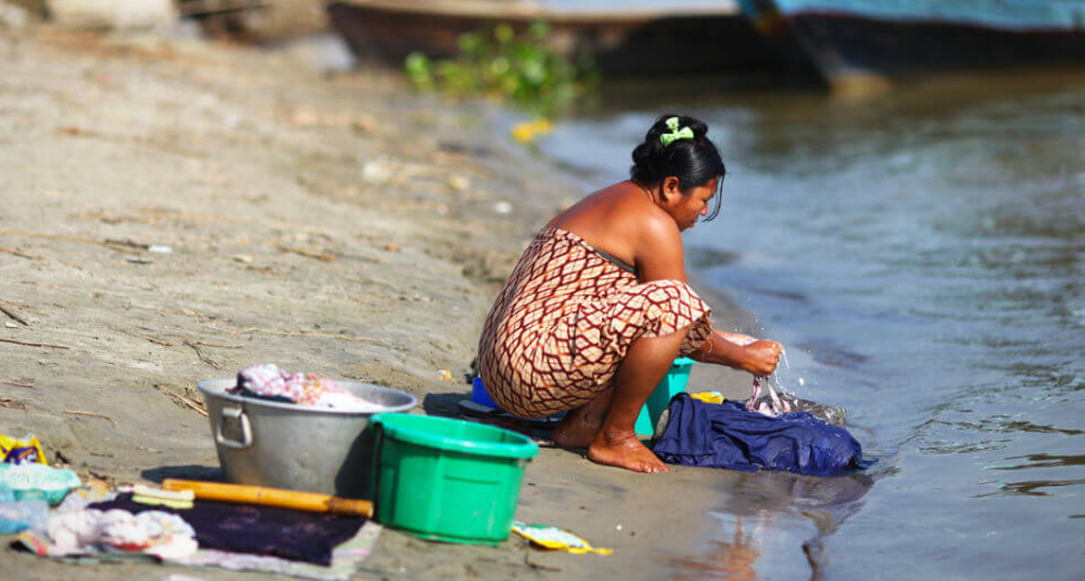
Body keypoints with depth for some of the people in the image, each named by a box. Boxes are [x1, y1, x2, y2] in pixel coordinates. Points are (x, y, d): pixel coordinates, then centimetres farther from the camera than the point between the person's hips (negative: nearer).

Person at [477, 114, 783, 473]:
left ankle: (581, 422, 9)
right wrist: (744, 357, 12)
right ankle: (614, 438, -9)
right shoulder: (654, 224, -8)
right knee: (671, 301, -21)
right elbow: (675, 311, -4)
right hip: (533, 367, -11)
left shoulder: (608, 201, 23)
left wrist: (724, 341, 35)